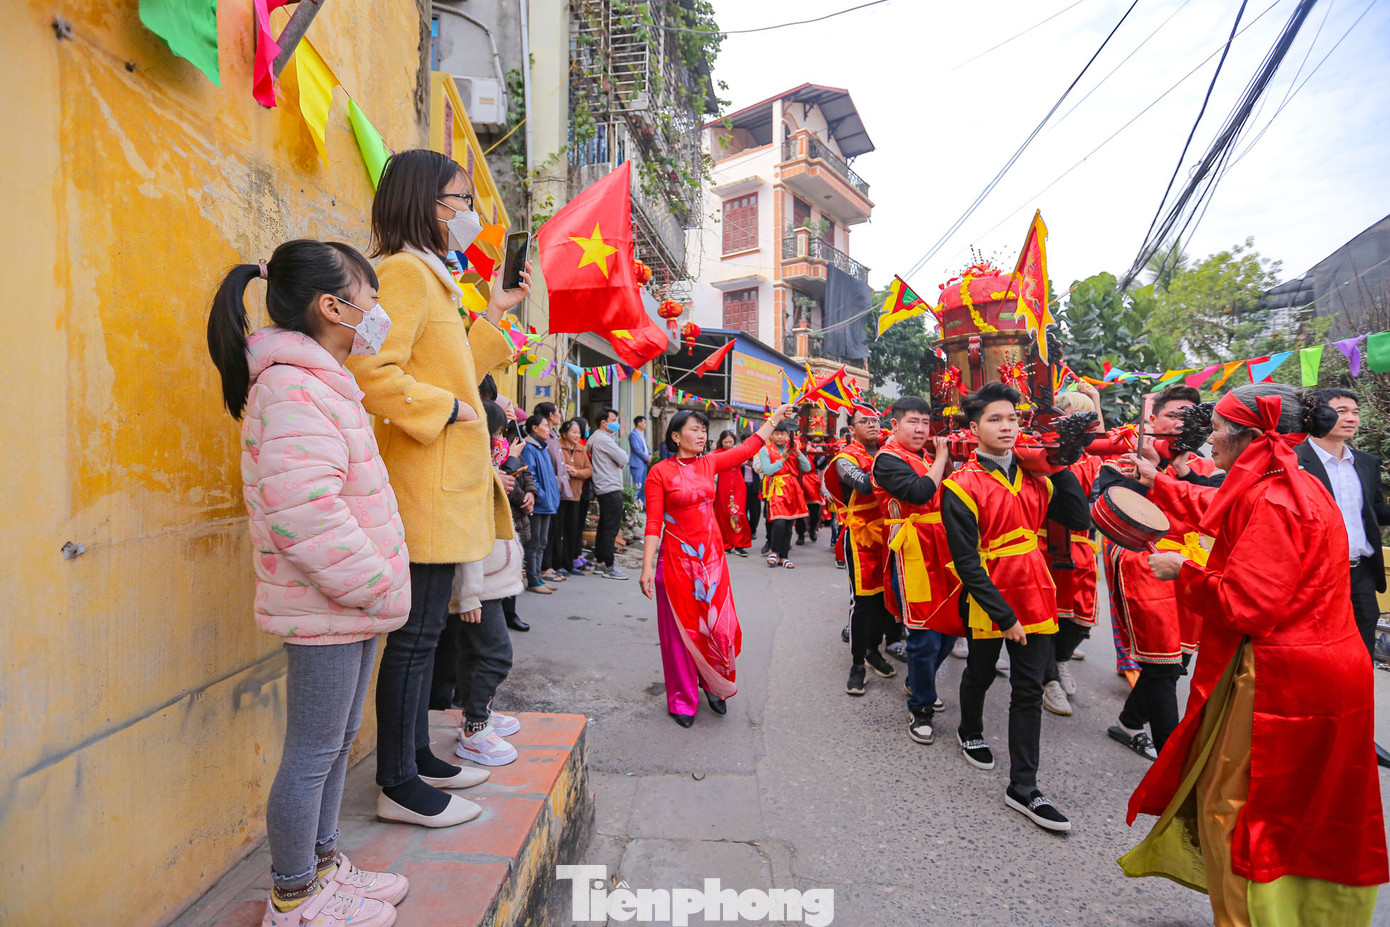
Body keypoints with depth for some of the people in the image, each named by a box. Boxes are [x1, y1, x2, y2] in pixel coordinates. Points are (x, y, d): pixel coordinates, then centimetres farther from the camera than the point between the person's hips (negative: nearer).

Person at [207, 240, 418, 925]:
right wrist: (376, 585, -20)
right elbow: (305, 514, -29)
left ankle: (324, 866, 38)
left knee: (335, 742, 21)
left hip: (350, 605, 10)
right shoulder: (294, 388, -19)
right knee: (312, 754, 6)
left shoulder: (321, 384, 15)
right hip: (326, 612, -10)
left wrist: (377, 583, 19)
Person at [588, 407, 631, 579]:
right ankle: (609, 567, -3)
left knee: (604, 526, 14)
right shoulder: (603, 439, -14)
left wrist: (618, 462, 2)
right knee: (612, 528, -7)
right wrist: (622, 456, 5)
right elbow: (624, 459, -15)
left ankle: (600, 563, 21)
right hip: (611, 488, -11)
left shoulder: (595, 438, 19)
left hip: (602, 488, 11)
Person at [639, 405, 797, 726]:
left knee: (719, 626, 4)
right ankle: (683, 699, 25)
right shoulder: (659, 473, -7)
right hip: (677, 560, -4)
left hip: (711, 557, 4)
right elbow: (653, 523, -10)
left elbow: (748, 447, 15)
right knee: (682, 629, 6)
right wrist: (647, 567, -16)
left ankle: (714, 685, 31)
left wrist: (775, 417, 18)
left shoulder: (709, 463, 7)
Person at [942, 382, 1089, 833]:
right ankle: (970, 732, 47)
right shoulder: (962, 485, -14)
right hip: (987, 600, -4)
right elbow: (966, 563, -17)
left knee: (1028, 690, 6)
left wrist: (1060, 469, -6)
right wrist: (1002, 616, -19)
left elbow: (1079, 520, 2)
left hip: (1033, 594, 4)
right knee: (980, 674, 18)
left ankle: (1023, 787, 17)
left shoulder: (1033, 475, 4)